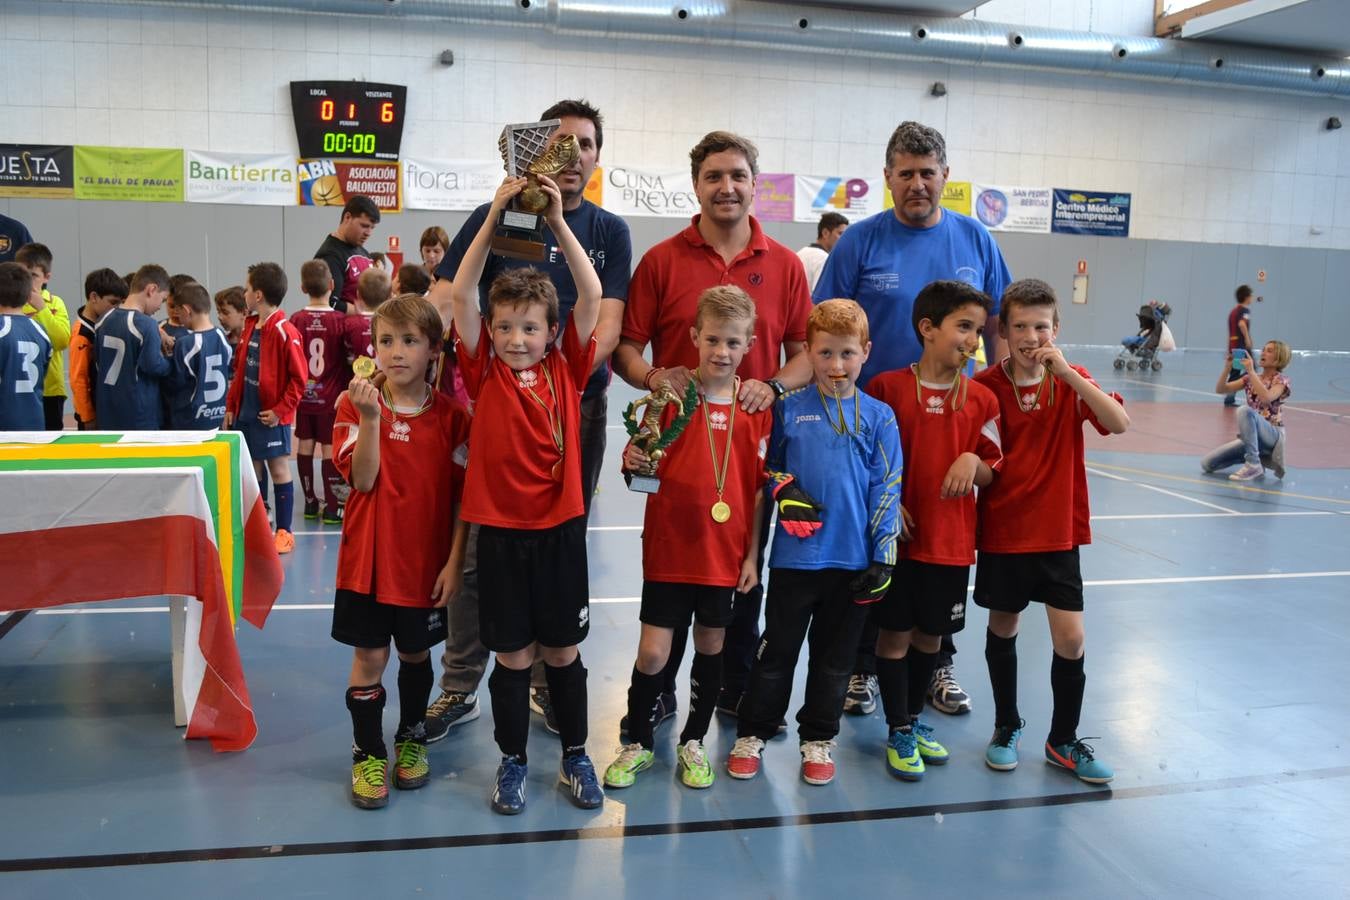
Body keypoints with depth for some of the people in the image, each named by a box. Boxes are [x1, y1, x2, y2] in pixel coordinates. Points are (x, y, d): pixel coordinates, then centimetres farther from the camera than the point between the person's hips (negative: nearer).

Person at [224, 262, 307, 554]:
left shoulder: (284, 332, -15)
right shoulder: (250, 326, 9)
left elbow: (299, 377, -16)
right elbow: (241, 371, 15)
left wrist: (280, 410, -17)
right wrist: (231, 406, 12)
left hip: (270, 415, -8)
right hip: (246, 412, 8)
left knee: (278, 468, 2)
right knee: (252, 470, 13)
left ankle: (284, 532, 10)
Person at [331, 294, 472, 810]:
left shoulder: (451, 417, -5)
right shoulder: (355, 405, -5)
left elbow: (463, 497, -3)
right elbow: (362, 480, -15)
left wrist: (454, 562, -7)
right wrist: (371, 417, -26)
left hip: (426, 562, 1)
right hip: (368, 558, -1)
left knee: (416, 652, 15)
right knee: (369, 655, 6)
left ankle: (410, 739, 36)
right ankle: (368, 753, 23)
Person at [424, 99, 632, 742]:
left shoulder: (610, 233, 6)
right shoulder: (496, 218, 2)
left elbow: (607, 322, -4)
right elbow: (442, 298, -4)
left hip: (579, 405, 2)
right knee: (478, 551, 2)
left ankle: (548, 685, 25)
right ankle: (459, 688, 18)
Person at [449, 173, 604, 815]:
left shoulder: (566, 368, 1)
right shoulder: (484, 370, -1)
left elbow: (591, 296, -7)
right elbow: (461, 294, -10)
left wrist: (557, 221, -11)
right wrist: (494, 216, -14)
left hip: (560, 527, 1)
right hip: (500, 529, -1)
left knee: (564, 650, 13)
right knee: (512, 654, 10)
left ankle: (575, 756, 29)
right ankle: (512, 761, 27)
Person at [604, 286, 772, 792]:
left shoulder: (757, 407, 0)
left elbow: (760, 488, 2)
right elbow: (643, 467, -2)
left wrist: (752, 554, 0)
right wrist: (634, 462, -25)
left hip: (725, 552, 2)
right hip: (670, 548, -2)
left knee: (711, 646, 14)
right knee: (652, 652, 0)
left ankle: (693, 743, 33)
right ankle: (637, 744, 23)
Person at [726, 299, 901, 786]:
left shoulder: (879, 417, 0)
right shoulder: (788, 408, -1)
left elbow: (887, 489, 1)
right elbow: (769, 465, 11)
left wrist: (883, 558, -3)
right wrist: (784, 491, -11)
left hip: (854, 559, 1)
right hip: (795, 556, -1)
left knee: (835, 657, 13)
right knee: (777, 650, 10)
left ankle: (817, 740, 28)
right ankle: (752, 734, 25)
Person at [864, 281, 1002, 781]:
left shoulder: (981, 399, 2)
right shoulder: (887, 387, -7)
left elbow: (990, 475, 5)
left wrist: (972, 462, -15)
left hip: (951, 539, 3)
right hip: (897, 535, -3)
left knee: (931, 633, 14)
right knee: (895, 632, 5)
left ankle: (914, 718, 34)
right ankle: (898, 732, 21)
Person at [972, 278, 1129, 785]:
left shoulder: (1071, 382, -2)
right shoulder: (985, 386, -7)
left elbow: (1119, 423, -19)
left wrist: (1066, 372, -25)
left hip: (1058, 532, 1)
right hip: (1002, 529, -1)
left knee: (1070, 637, -1)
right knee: (1003, 628, 12)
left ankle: (1063, 739, 20)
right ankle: (1007, 727, 33)